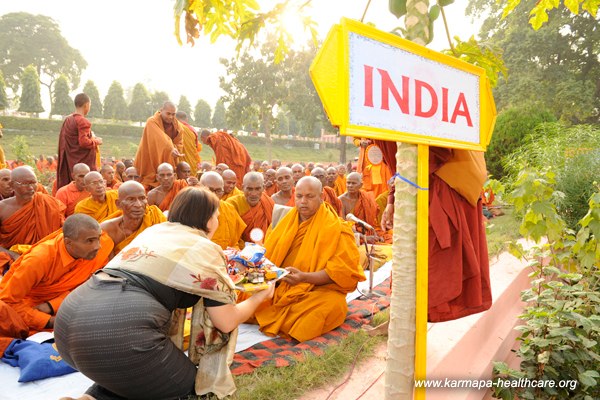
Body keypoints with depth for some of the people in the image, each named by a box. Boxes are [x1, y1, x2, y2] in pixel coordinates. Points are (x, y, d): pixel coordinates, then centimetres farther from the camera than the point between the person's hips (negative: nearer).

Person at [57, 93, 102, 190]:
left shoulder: (67, 120, 9)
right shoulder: (83, 121, -15)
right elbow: (84, 142, -22)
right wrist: (96, 141, -5)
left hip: (70, 162, 8)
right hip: (83, 161, -8)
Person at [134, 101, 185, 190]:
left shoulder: (178, 126, 0)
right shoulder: (152, 122, -16)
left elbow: (179, 144, -1)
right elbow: (161, 139, -35)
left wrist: (175, 149, -22)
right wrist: (171, 149, -50)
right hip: (149, 163, -4)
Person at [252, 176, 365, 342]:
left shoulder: (336, 227, -9)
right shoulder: (288, 220, 9)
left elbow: (341, 271, -16)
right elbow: (268, 253, 15)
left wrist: (304, 277, -29)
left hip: (319, 289, -4)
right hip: (280, 286, 5)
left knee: (332, 303, -35)